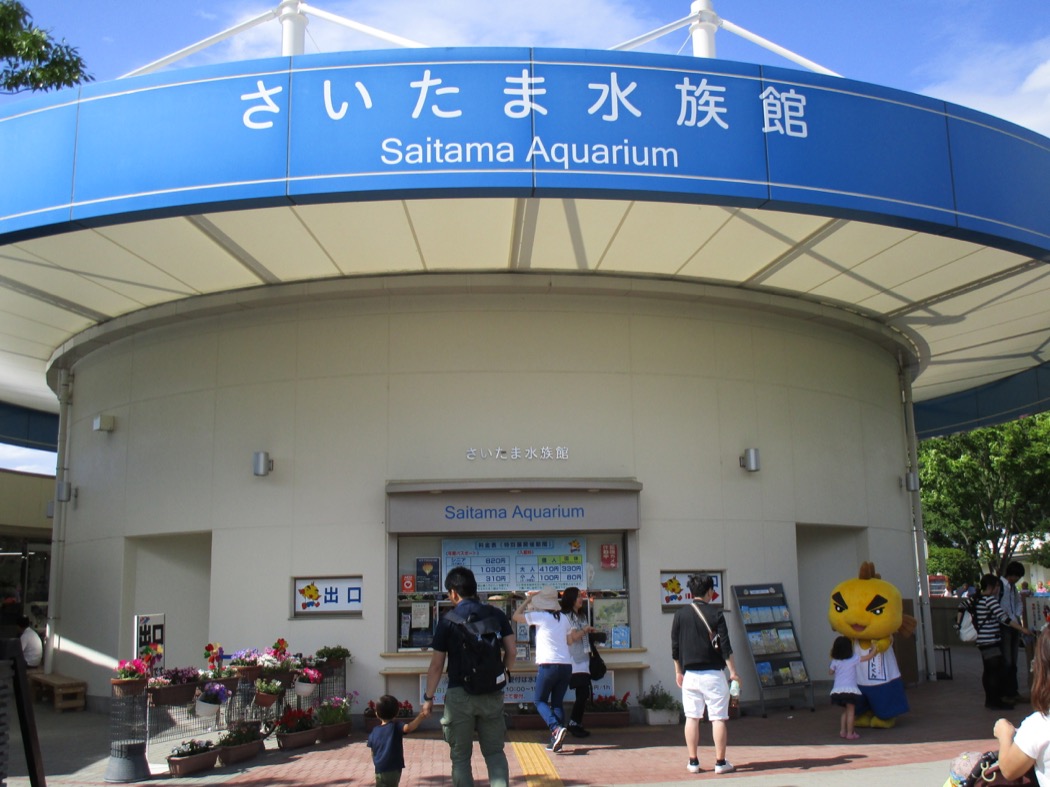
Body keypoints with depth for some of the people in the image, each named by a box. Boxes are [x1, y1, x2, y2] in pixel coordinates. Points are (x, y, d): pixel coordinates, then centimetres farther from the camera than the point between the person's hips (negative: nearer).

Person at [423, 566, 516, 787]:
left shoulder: (448, 621, -6)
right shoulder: (496, 614, 2)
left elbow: (437, 664, -4)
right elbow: (511, 652, 3)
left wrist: (428, 697, 6)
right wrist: (505, 674, 22)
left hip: (459, 695, -3)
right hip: (492, 694, 3)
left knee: (460, 756, 9)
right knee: (494, 751, 13)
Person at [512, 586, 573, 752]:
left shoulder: (540, 616, -5)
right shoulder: (564, 618, 10)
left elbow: (515, 616, 5)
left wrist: (528, 599, 13)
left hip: (548, 665, -5)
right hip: (566, 665, 5)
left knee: (539, 700, 9)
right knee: (558, 702, 13)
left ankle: (556, 728, -13)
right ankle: (556, 741, 7)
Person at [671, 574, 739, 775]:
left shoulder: (680, 614, 2)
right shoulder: (715, 614, -5)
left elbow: (675, 646, 5)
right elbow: (725, 647, -7)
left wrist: (678, 671, 15)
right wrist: (733, 672, -1)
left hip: (690, 674, 3)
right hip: (713, 674, -3)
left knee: (692, 717, 8)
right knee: (718, 718, 3)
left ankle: (693, 762, 9)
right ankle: (720, 762, 4)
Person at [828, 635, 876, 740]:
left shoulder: (835, 661, 6)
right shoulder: (854, 658, -4)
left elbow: (830, 672, 18)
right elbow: (868, 657, 2)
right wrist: (874, 649, 18)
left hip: (837, 690, 5)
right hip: (849, 690, -5)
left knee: (845, 711, 20)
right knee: (850, 712, 2)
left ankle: (842, 731, 18)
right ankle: (850, 733, 0)